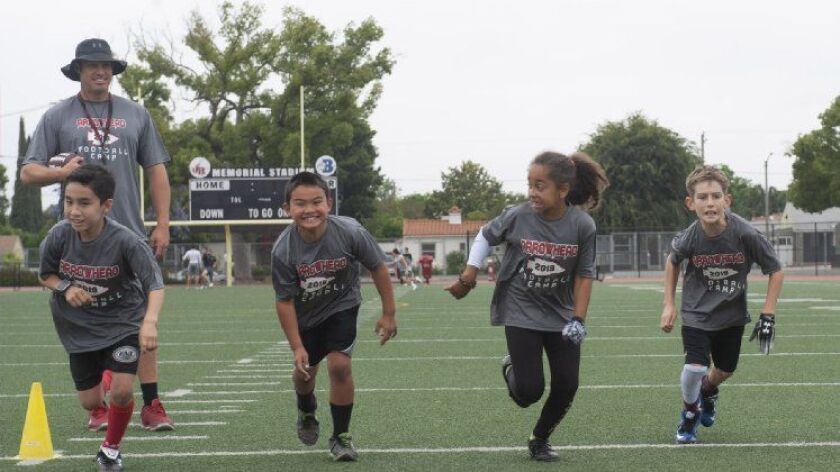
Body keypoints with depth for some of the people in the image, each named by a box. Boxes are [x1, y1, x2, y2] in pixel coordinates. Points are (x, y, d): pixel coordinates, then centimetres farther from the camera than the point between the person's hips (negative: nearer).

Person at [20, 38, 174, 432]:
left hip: (131, 235, 1)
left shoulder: (136, 115, 13)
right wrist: (61, 172, -16)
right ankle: (97, 407, 8)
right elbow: (28, 172, 4)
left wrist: (162, 225, 4)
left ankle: (151, 405, -2)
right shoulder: (58, 117, 8)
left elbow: (156, 170, 13)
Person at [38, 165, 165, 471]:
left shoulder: (125, 241, -28)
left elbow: (155, 285, -30)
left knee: (122, 391, -19)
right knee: (90, 402, 9)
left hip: (123, 322, -3)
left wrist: (150, 321, -48)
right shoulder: (59, 235, -19)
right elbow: (46, 276, 0)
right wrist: (66, 288, -22)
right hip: (80, 327, 3)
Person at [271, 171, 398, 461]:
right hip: (305, 314, 2)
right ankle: (306, 411, 53)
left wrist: (389, 313, -10)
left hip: (341, 307, -1)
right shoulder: (283, 250, -29)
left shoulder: (350, 232, -30)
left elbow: (378, 268, -13)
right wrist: (297, 347, -20)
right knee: (305, 370, 16)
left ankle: (341, 437, 1)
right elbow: (285, 301, -19)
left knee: (340, 365, -18)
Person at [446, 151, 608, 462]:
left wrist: (578, 319, -10)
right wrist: (468, 277, 0)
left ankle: (540, 439, 24)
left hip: (560, 316, 2)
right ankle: (511, 368, 28)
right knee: (530, 391, -9)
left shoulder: (582, 225, -14)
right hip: (520, 314, -2)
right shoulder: (517, 217, -16)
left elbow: (584, 274, -5)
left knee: (566, 385, -2)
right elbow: (485, 237, 4)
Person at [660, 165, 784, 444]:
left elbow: (775, 270, -12)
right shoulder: (689, 238, -24)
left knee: (725, 369, 18)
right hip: (696, 313, -2)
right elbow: (673, 261, 2)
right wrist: (669, 304, 2)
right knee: (695, 368, -19)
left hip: (732, 314, 2)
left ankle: (708, 390, 56)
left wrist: (768, 315, -16)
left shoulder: (746, 234, -27)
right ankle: (690, 411, 14)